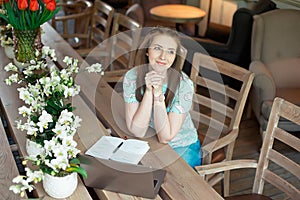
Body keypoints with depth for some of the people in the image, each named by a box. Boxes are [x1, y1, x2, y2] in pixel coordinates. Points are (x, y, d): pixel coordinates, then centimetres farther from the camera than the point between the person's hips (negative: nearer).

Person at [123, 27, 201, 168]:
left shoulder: (184, 85, -21)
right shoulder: (132, 77, -15)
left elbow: (165, 137, -21)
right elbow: (137, 132, -18)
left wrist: (158, 94, -30)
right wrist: (149, 91, -28)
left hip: (182, 149, -2)